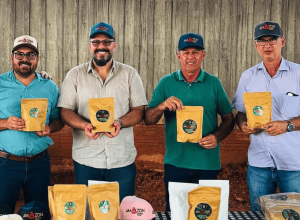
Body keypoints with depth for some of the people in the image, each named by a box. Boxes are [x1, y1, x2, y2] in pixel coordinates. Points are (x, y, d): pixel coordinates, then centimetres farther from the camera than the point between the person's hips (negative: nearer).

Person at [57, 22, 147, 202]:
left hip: (122, 160, 0)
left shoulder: (130, 74, 7)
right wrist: (84, 125, -18)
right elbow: (65, 111, 3)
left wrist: (120, 123, -17)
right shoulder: (75, 75, 7)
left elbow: (139, 110, 4)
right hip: (86, 160, 0)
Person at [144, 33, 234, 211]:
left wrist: (216, 137, -13)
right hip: (175, 162, 0)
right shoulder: (166, 83, 2)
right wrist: (162, 106, -20)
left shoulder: (214, 83, 3)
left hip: (207, 163, 0)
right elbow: (148, 120, -1)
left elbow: (229, 119, 5)